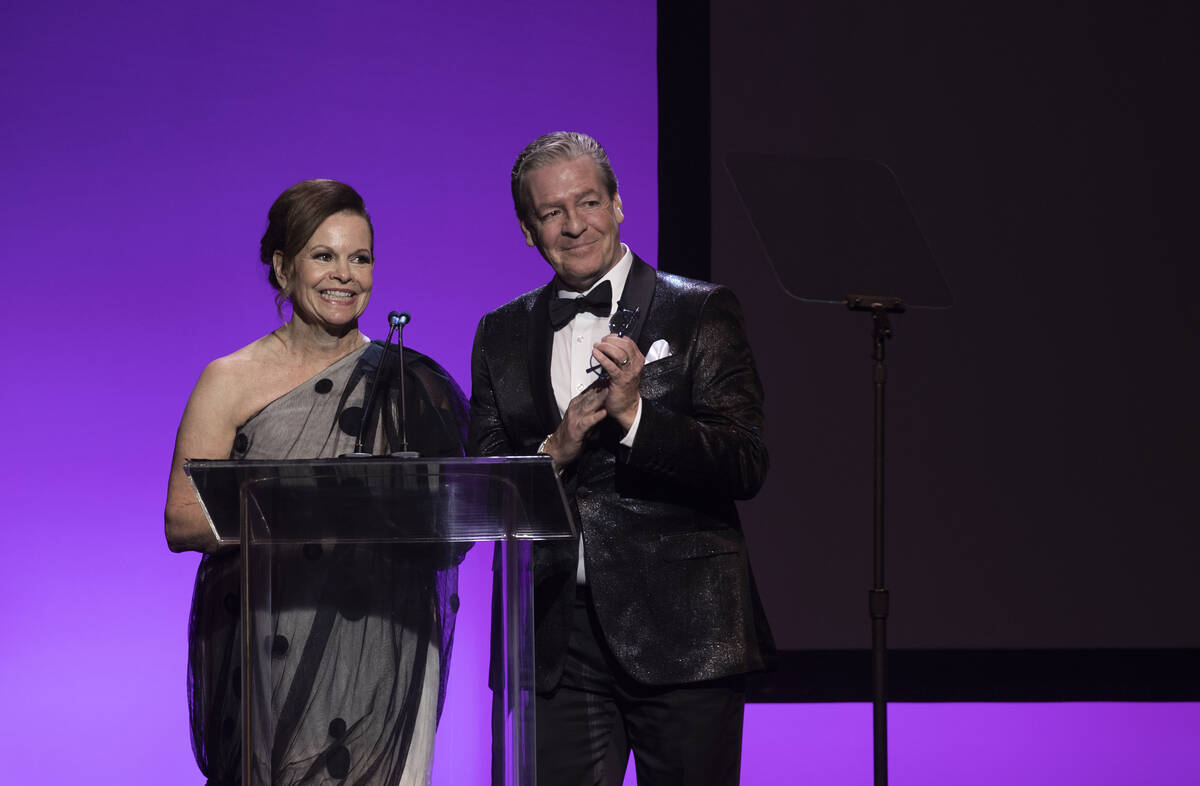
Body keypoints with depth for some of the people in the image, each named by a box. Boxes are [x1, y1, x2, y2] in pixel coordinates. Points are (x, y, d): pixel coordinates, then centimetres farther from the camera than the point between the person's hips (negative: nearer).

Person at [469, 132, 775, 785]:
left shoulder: (702, 313, 2)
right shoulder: (501, 335, 13)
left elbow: (746, 467, -6)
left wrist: (634, 414, -19)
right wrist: (554, 451, -11)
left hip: (679, 633, -2)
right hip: (557, 645, 3)